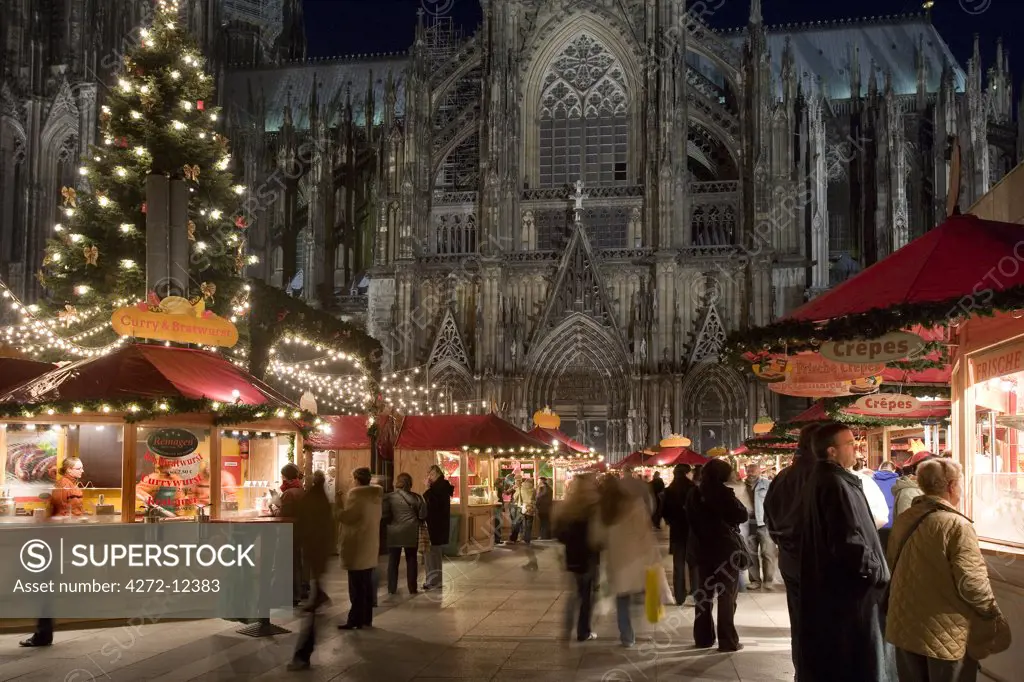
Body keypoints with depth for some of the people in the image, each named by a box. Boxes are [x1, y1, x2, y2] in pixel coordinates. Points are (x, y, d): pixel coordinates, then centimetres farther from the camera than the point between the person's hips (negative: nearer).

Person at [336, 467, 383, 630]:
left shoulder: (356, 493, -14)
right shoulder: (375, 495, 11)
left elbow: (347, 516, -19)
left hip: (357, 545, -8)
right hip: (370, 544, 8)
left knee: (356, 586, -5)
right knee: (366, 584, 13)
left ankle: (356, 620, -2)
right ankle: (366, 618, 17)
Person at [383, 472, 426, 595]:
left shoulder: (389, 497, -6)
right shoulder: (416, 497, -3)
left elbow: (385, 516, -9)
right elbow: (423, 516, -3)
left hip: (394, 533, -1)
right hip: (411, 533, 1)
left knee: (393, 561, 8)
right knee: (411, 560, 10)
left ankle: (392, 589, 9)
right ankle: (412, 588, 12)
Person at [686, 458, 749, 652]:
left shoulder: (695, 495, 4)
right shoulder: (723, 493, -16)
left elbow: (690, 519, 16)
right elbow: (743, 516, -13)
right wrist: (733, 499, 1)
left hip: (703, 550, 6)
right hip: (726, 550, -6)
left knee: (704, 595, 13)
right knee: (726, 597, 0)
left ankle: (703, 638, 17)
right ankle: (728, 641, 1)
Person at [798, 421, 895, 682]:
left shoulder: (819, 480, 11)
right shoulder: (837, 485, -21)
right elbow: (850, 541, -27)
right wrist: (879, 572, -14)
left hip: (826, 583, 10)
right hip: (848, 588, -10)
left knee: (829, 655, 17)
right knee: (860, 659, 0)